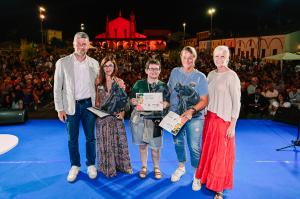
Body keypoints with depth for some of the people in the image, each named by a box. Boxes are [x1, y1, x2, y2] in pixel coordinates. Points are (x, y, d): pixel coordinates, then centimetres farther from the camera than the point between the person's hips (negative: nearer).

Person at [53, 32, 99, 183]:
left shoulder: (94, 63, 1)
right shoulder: (62, 63, -5)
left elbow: (97, 85, 10)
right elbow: (57, 88, -2)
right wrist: (60, 108, -5)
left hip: (89, 104, 1)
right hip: (71, 106, -1)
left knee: (90, 137, 10)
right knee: (72, 139, 10)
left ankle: (91, 164, 28)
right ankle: (75, 166, 28)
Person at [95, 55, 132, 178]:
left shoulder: (119, 82, 2)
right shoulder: (99, 82, 3)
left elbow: (124, 100, 2)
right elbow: (96, 101, 7)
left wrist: (122, 112, -10)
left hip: (116, 117, 0)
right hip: (102, 117, 0)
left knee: (119, 141, 6)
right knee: (105, 142, 7)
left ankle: (122, 165, 23)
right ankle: (107, 167, 21)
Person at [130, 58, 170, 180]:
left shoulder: (163, 86, 5)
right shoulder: (139, 84, 5)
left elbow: (168, 102, 6)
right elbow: (132, 99, 8)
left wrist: (165, 104, -16)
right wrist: (133, 102, -13)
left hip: (155, 119, -1)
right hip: (139, 118, 1)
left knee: (155, 146, 5)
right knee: (142, 144, 12)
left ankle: (156, 168, 30)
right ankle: (144, 167, 33)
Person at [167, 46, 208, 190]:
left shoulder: (200, 77, -8)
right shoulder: (175, 72, 2)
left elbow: (204, 100, -9)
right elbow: (170, 90, 12)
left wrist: (192, 110, -24)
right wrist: (169, 107, 2)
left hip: (194, 117, -3)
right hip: (175, 115, 3)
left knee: (194, 146, 0)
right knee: (178, 142, 17)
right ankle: (181, 167, 41)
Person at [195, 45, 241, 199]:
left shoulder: (231, 76, -10)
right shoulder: (211, 74, 8)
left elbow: (237, 102, -10)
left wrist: (233, 125, -13)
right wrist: (206, 116, 6)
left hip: (224, 120, -5)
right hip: (209, 118, 6)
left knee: (220, 154, 3)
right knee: (208, 149, 14)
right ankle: (207, 178, 33)